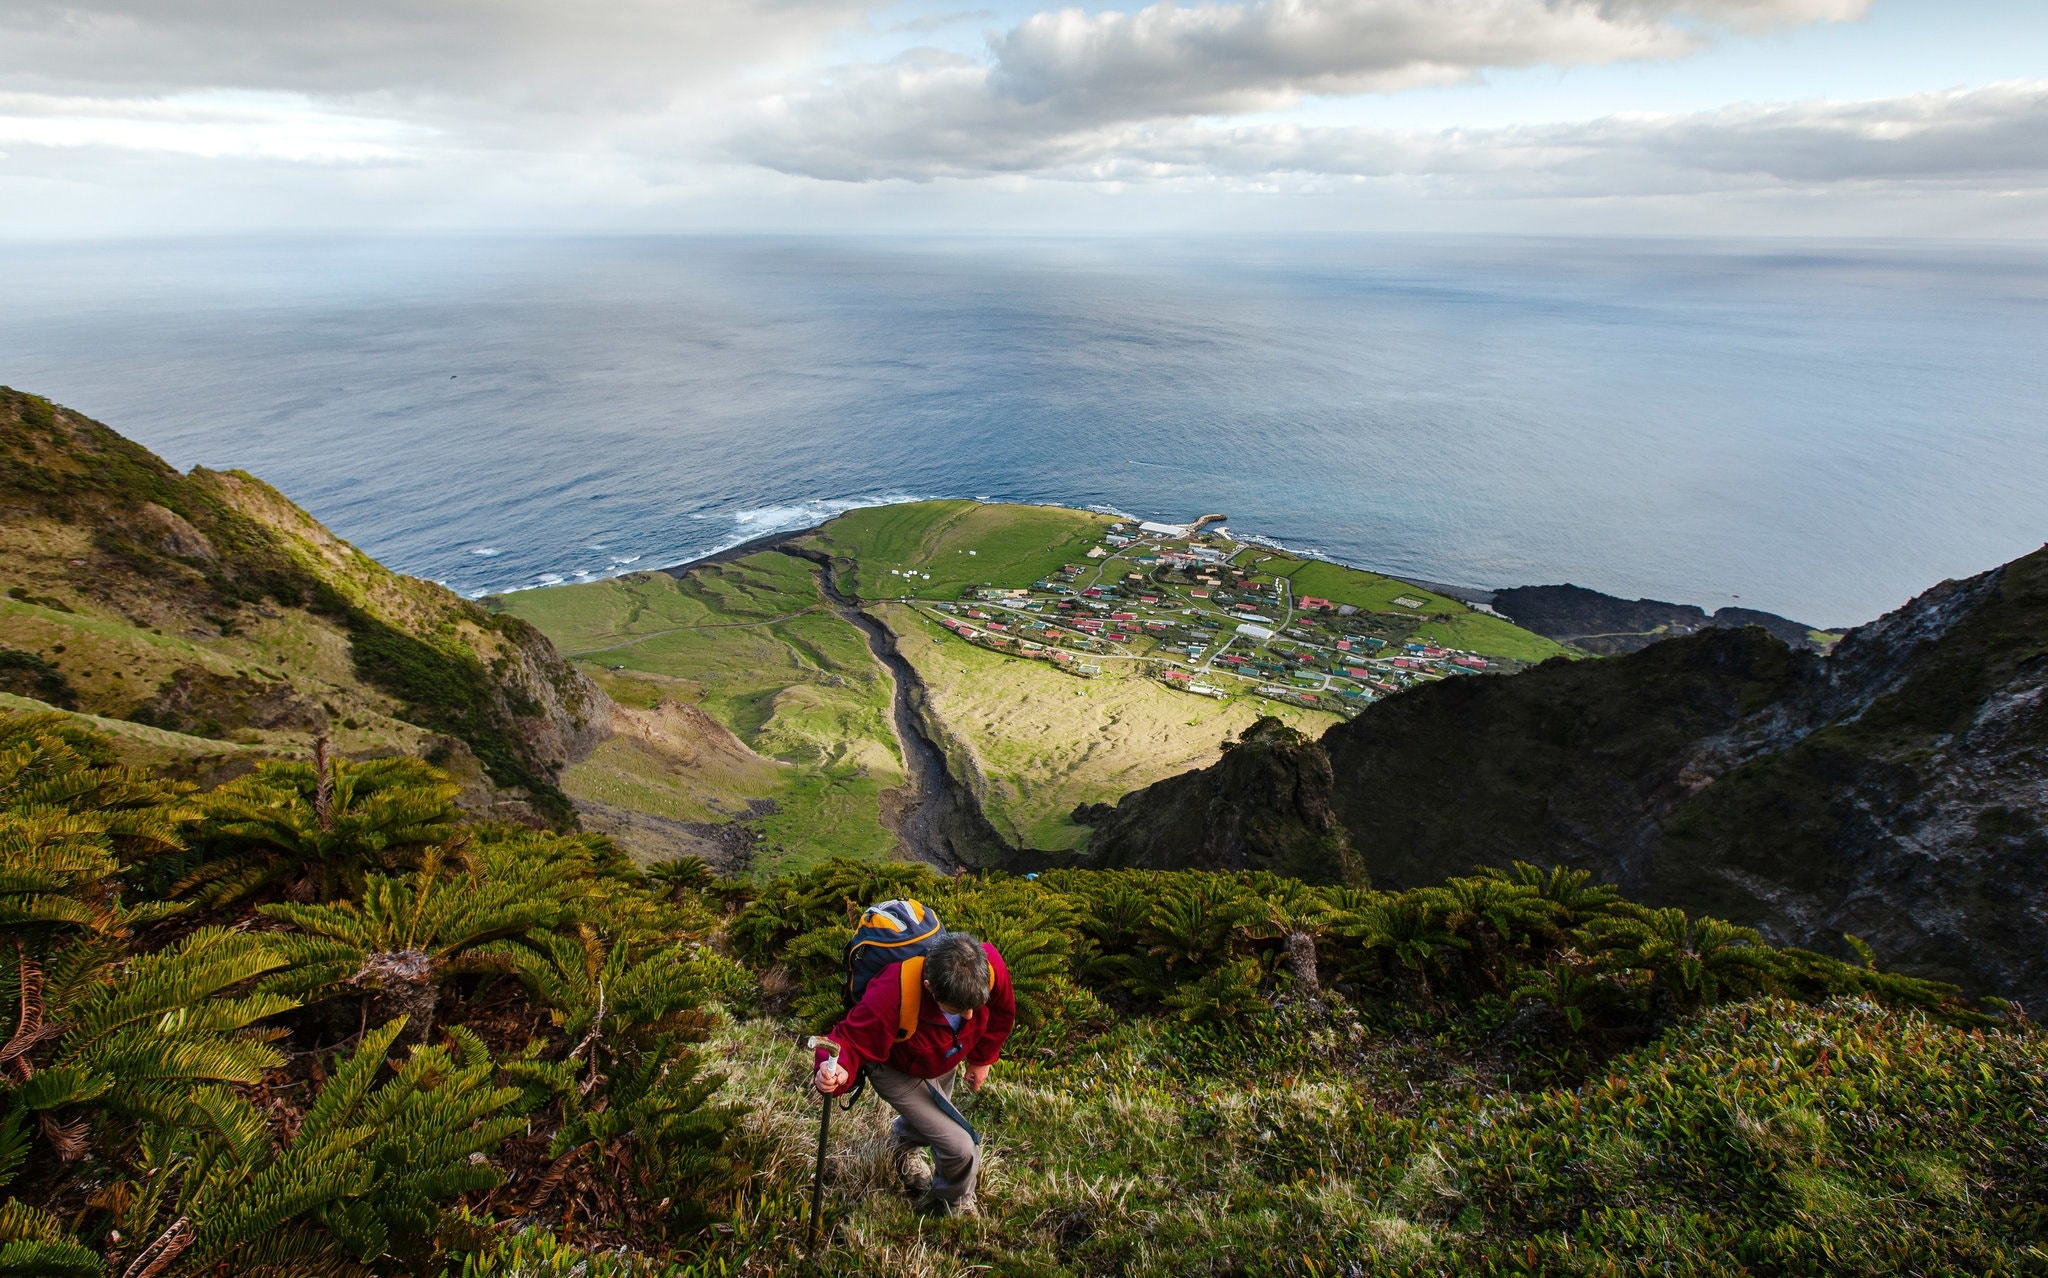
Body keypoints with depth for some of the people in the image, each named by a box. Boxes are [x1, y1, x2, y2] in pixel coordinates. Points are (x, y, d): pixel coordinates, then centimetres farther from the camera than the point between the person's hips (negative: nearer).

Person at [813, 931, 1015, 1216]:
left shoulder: (990, 964, -34)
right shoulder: (891, 997, -48)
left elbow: (1001, 1012, -11)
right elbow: (852, 1039, -34)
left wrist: (982, 1058, 1)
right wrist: (838, 1070, -57)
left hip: (945, 1062, 5)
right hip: (899, 1072, -5)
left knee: (932, 1118, 31)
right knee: (960, 1147, -8)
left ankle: (904, 1142, 68)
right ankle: (953, 1205, 27)